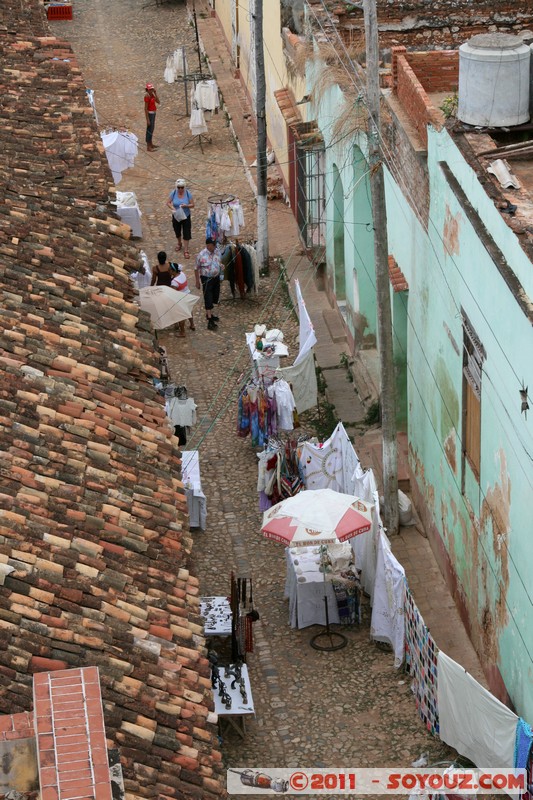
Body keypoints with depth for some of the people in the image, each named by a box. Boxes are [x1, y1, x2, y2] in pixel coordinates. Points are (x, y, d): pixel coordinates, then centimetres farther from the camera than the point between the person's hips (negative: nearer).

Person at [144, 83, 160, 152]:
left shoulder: (152, 94, 5)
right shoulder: (147, 96, -21)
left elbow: (158, 102, -1)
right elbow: (146, 108, -21)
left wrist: (155, 93, -8)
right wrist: (147, 119, -22)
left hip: (153, 113, 9)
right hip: (150, 113, -9)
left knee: (152, 128, 21)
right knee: (149, 129, -3)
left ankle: (150, 144, 35)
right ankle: (148, 147, 3)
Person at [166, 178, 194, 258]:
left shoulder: (188, 194, -16)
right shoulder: (173, 193, -13)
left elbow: (192, 205, -11)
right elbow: (168, 203, -5)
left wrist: (186, 205, -30)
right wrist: (172, 208, -24)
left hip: (186, 216, -2)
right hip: (176, 216, 2)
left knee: (186, 233, -2)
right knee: (177, 231, 20)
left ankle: (186, 250, 6)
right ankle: (179, 244, 48)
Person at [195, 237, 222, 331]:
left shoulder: (216, 252, -2)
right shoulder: (201, 255, -19)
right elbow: (197, 269, -10)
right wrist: (197, 282, -6)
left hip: (216, 277, 7)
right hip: (206, 279, -7)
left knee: (214, 297, 18)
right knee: (208, 299, -7)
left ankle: (209, 314, 38)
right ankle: (210, 321, -7)